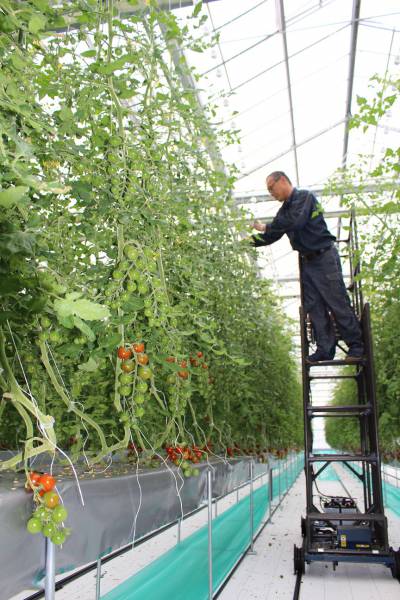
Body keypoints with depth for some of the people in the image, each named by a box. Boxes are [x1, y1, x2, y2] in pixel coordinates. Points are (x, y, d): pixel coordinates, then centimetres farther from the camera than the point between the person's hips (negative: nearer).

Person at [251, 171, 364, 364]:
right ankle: (325, 349, 6)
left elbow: (296, 222, -25)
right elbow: (271, 236, 19)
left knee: (338, 304, -7)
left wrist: (266, 227, -15)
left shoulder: (304, 196, -9)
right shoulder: (285, 209, 17)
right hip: (307, 261, 9)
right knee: (314, 308, 3)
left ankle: (356, 347, 1)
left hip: (324, 257, -8)